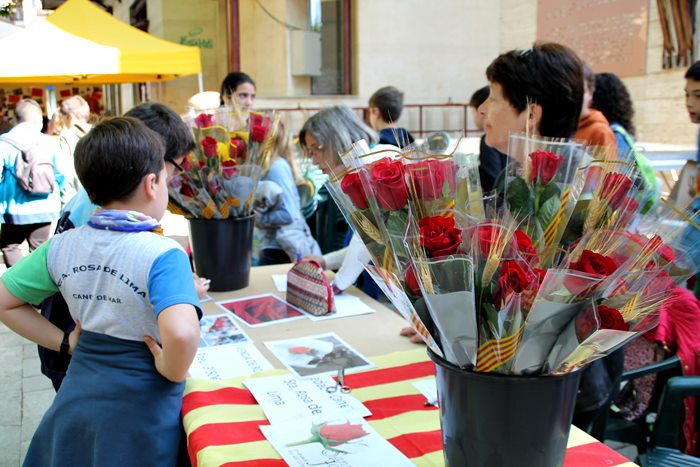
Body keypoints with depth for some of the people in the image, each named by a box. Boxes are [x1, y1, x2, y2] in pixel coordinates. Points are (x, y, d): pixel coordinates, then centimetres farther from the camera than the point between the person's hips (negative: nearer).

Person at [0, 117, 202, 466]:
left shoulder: (61, 246, -5)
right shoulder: (164, 255, -24)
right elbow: (182, 334, -39)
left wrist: (65, 342, 6)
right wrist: (172, 372, -19)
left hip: (74, 404, 5)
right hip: (140, 415, -4)